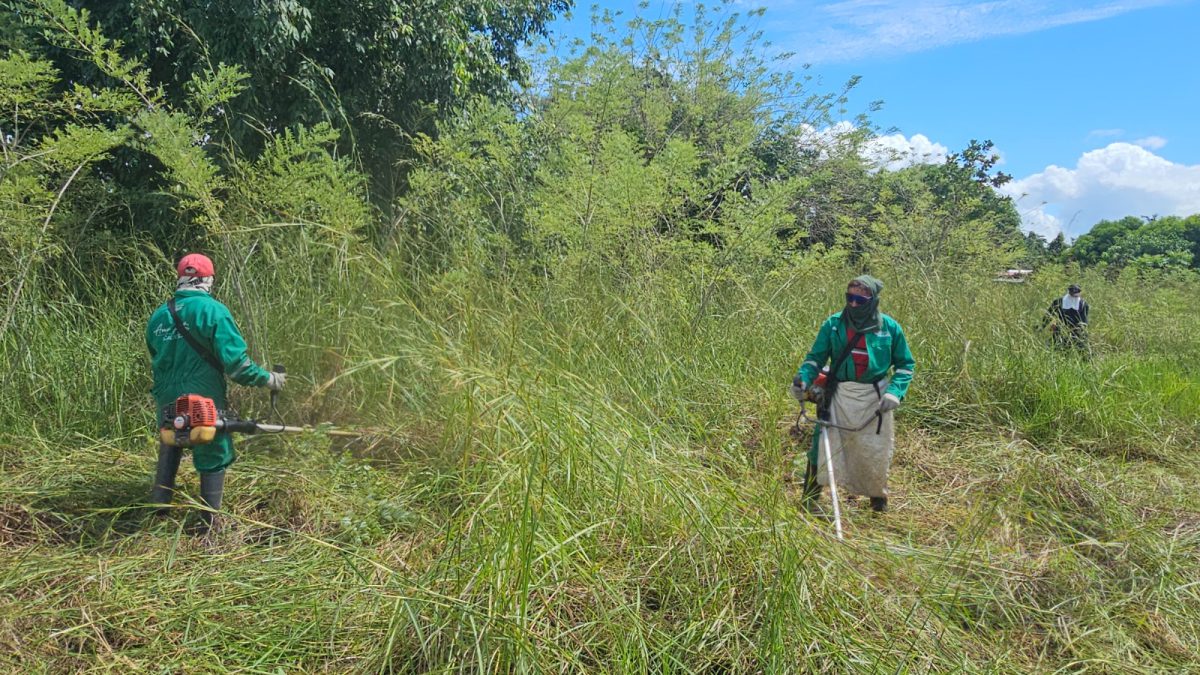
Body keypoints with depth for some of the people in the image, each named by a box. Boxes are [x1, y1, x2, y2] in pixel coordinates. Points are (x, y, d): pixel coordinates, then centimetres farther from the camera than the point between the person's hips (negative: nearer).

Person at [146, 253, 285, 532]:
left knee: (168, 459, 22)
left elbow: (155, 361, 16)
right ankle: (210, 524, 13)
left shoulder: (159, 315, 4)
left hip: (167, 401, 5)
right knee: (213, 459, 8)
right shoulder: (213, 310, -13)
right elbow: (235, 361, -18)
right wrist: (267, 378, -5)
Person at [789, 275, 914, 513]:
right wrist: (803, 378, -16)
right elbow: (816, 357, 3)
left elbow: (905, 364, 6)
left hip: (875, 399, 0)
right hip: (839, 396, 0)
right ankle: (809, 498, 8)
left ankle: (878, 497, 34)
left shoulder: (889, 328, -3)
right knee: (823, 446, -5)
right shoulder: (833, 324, -3)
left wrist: (894, 392, -9)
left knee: (876, 450, 10)